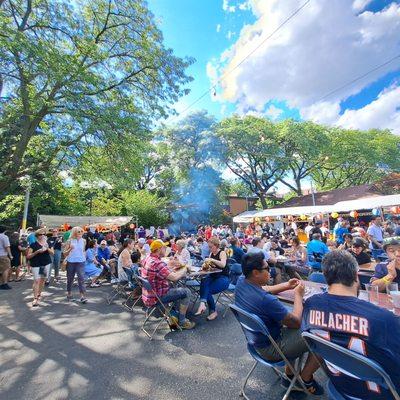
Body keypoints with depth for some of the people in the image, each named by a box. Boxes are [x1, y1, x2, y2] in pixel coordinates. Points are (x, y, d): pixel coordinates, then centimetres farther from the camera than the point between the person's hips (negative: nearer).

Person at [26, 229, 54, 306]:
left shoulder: (48, 244, 6)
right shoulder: (33, 245, -4)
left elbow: (52, 253, 0)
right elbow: (28, 256, -6)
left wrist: (47, 248, -17)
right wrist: (37, 251, -20)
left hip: (46, 264, 3)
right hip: (36, 265, -3)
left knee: (43, 280, 10)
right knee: (36, 280, -10)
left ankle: (39, 294, 27)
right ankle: (35, 298, -8)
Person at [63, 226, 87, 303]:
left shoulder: (83, 241, 3)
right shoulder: (70, 241, -4)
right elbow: (65, 253, -2)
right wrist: (70, 249, -20)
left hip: (81, 262, 0)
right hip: (71, 262, 0)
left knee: (81, 279, -10)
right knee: (70, 279, 14)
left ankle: (83, 296, -10)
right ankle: (69, 294, 35)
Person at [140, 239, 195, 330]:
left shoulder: (148, 258, 2)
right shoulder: (157, 263, -28)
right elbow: (174, 277, -31)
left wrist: (169, 267, 2)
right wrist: (184, 270, -12)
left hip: (148, 294, 10)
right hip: (155, 298, -10)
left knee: (176, 288, 25)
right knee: (186, 292, -4)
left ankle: (174, 315, 30)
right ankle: (182, 322, 10)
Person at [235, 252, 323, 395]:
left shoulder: (241, 282, -14)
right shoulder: (266, 300, -38)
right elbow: (296, 322, -21)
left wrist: (287, 286, 0)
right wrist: (298, 295, -10)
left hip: (254, 337, 8)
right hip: (270, 348, -8)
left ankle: (289, 374, 34)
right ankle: (305, 380, 24)